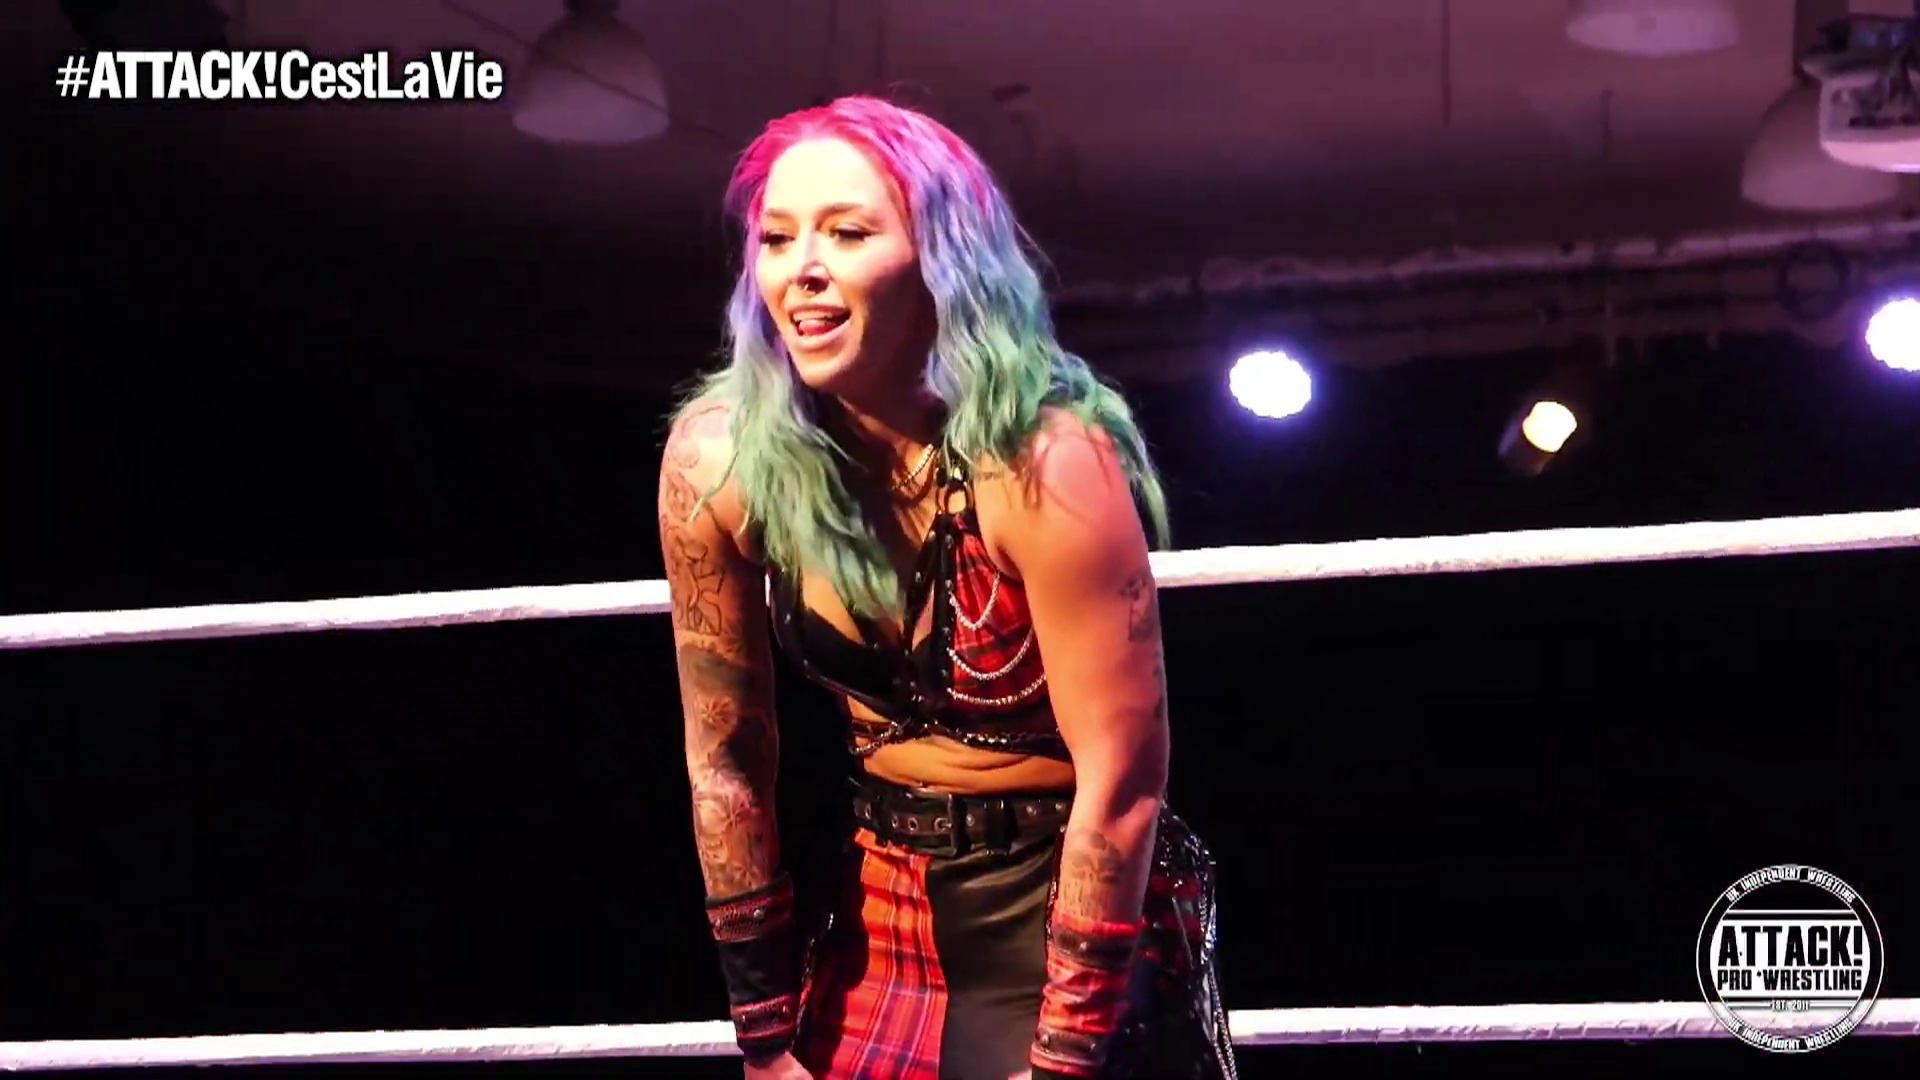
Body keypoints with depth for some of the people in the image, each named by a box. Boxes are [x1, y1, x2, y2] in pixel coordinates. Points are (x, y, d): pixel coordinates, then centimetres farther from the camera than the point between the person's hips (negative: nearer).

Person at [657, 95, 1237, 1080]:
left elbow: (1122, 783, -21)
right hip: (886, 903, 4)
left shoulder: (1043, 462, -23)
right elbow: (726, 757, -2)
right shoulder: (716, 459, -12)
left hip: (1076, 902, -3)